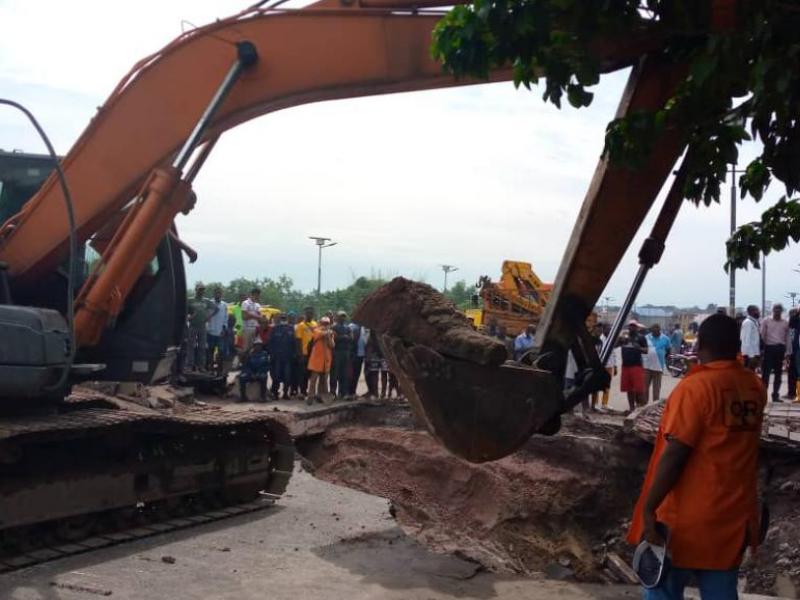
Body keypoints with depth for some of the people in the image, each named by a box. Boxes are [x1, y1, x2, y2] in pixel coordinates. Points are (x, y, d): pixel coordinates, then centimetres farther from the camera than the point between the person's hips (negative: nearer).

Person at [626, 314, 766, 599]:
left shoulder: (696, 386, -15)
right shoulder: (755, 387, 5)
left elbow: (674, 455, -20)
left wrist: (649, 509, -15)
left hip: (687, 518, -6)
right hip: (734, 515, 6)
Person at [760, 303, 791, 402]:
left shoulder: (786, 323, 9)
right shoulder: (766, 321, 1)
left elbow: (788, 338, 10)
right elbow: (762, 335, -1)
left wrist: (788, 352, 5)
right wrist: (762, 348, -8)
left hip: (780, 349, 3)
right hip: (769, 348, -3)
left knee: (778, 373, 7)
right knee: (766, 372, -5)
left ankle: (775, 395, 14)